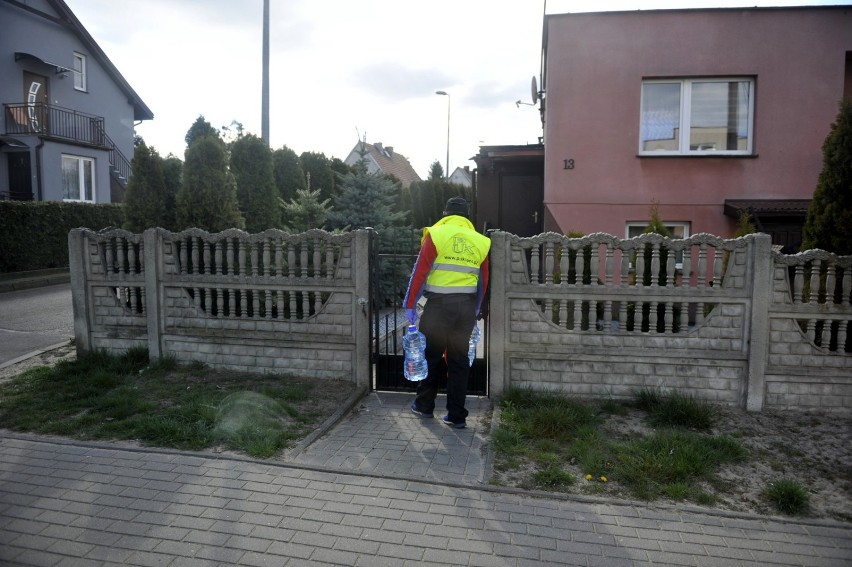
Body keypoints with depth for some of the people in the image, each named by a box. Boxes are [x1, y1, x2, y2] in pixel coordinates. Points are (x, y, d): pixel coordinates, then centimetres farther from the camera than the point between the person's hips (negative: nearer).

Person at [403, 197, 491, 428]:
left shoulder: (435, 234, -2)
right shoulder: (480, 241, 9)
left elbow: (420, 272, -5)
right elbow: (482, 281, 15)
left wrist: (410, 304, 1)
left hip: (438, 304, -3)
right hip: (466, 307, 3)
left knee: (431, 355, 12)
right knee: (459, 360, 10)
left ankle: (424, 405, 25)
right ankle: (456, 415, 13)